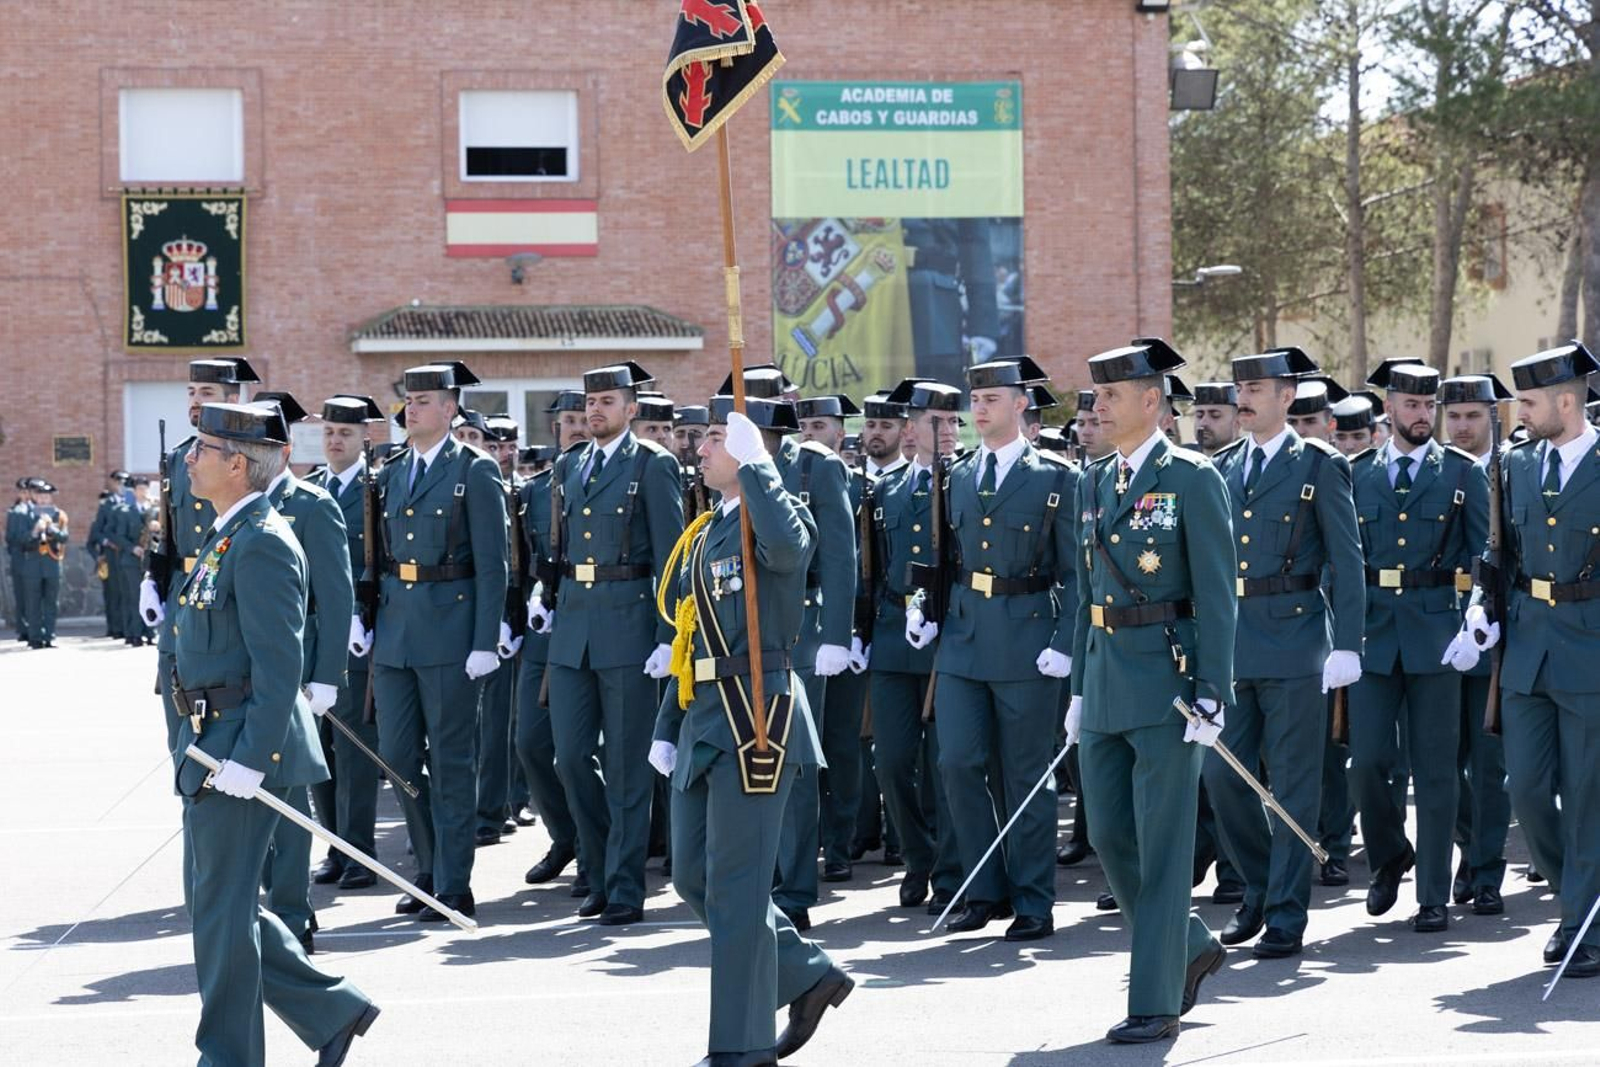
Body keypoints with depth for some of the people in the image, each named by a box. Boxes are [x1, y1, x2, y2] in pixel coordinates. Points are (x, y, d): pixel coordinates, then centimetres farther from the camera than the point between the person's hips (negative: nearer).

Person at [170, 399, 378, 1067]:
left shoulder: (261, 543, -17)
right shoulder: (226, 536, 14)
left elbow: (280, 666, -22)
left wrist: (248, 759, -24)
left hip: (238, 748, -10)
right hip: (209, 748, 10)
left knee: (222, 910, -1)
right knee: (216, 904, 15)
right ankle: (332, 1011, 23)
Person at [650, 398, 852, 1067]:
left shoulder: (780, 514, -8)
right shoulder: (705, 532, 18)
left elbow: (788, 546, -36)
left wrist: (753, 463, -27)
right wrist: (666, 728, 19)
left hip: (754, 720, -9)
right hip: (704, 722, 9)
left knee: (735, 885, -5)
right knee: (693, 878, 12)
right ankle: (809, 975, 25)